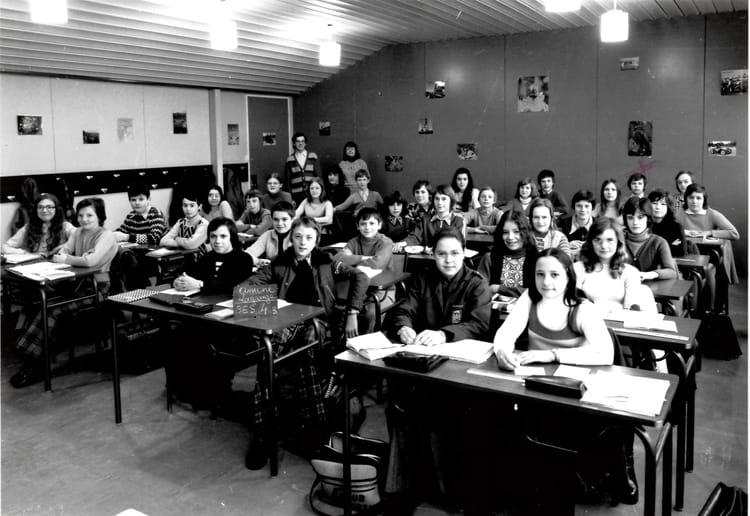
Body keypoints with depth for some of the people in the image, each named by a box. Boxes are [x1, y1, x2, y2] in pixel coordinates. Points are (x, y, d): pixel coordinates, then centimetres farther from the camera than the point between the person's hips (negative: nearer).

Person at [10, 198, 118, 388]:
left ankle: (35, 363, -14)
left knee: (52, 308, -22)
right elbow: (63, 252, 6)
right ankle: (33, 361, -15)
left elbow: (91, 260, -24)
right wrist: (63, 254, -16)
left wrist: (66, 259, -12)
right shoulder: (77, 233, 15)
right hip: (77, 283, 7)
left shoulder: (106, 236, -10)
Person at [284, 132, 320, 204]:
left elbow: (318, 175, 8)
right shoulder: (289, 160, 4)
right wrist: (289, 196, 0)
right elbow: (287, 179, 6)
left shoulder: (313, 156, 7)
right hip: (296, 195, -1)